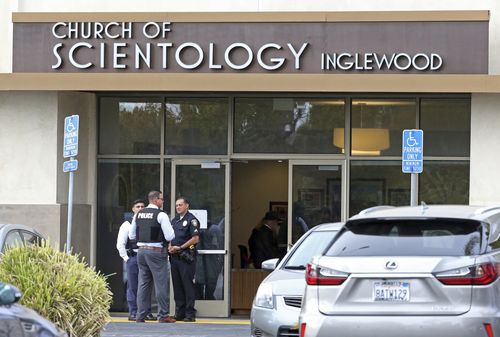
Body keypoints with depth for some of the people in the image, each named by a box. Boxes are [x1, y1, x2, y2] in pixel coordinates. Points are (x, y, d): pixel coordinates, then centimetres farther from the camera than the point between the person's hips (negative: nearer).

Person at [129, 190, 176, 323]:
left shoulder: (138, 214, 8)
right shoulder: (161, 215, -10)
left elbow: (132, 236, 13)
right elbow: (170, 236, -13)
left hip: (141, 251, 6)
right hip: (156, 251, -6)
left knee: (143, 283, 11)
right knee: (161, 283, 1)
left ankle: (140, 316, 11)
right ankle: (163, 316, 2)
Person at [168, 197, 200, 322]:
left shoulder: (191, 220, -5)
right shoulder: (174, 220, 18)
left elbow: (195, 238, -13)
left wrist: (180, 247, -13)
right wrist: (170, 247, 4)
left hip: (186, 256, -8)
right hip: (175, 256, 8)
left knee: (188, 285, -7)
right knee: (177, 285, 8)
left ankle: (190, 314, -5)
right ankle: (179, 313, 12)